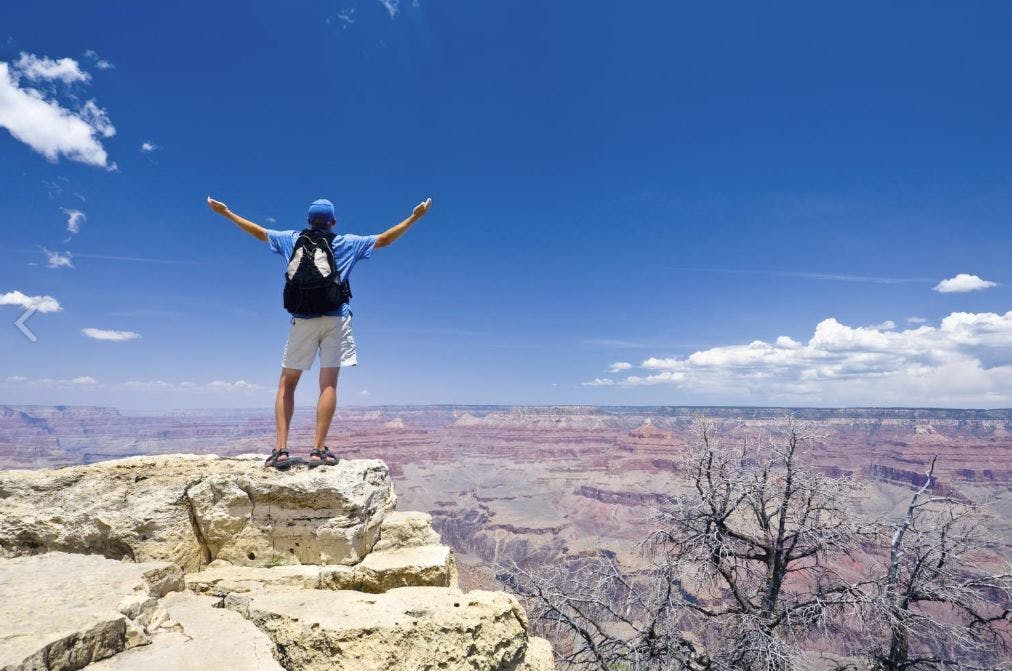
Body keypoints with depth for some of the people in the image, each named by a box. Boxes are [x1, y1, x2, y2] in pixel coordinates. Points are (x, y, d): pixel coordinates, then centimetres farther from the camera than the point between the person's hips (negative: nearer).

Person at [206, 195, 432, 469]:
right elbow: (384, 239, 7)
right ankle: (319, 449, -7)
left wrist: (225, 212, 38)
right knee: (329, 384, -2)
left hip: (301, 321, 2)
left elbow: (259, 232, 24)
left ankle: (280, 449, 2)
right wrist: (414, 217, 12)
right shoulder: (345, 242, 7)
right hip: (335, 319, -2)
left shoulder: (292, 239, 13)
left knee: (286, 385, 10)